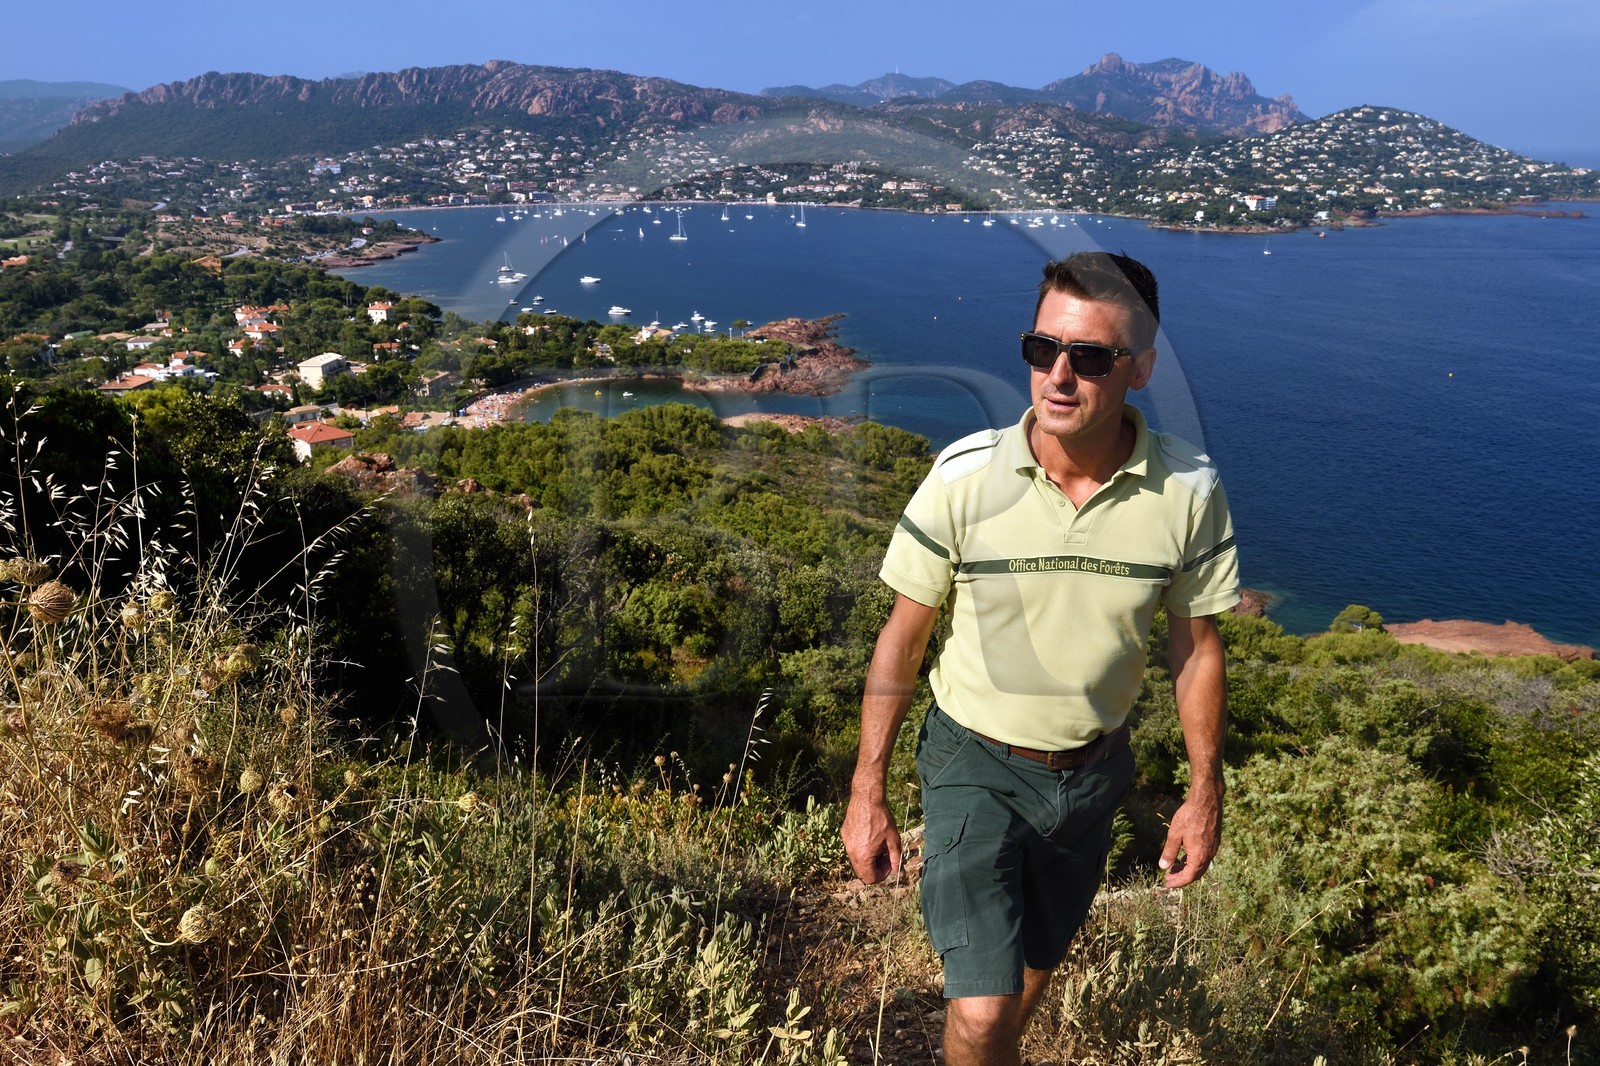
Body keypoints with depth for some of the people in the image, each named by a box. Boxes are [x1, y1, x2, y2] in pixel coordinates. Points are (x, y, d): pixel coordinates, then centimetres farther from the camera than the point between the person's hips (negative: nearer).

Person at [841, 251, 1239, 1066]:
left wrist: (1205, 795, 5)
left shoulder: (1188, 493, -15)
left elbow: (1197, 647, 0)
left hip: (1093, 771, 3)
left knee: (1030, 975, 23)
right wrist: (866, 795, -6)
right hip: (975, 762, -2)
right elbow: (901, 640, -10)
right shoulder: (964, 479, -20)